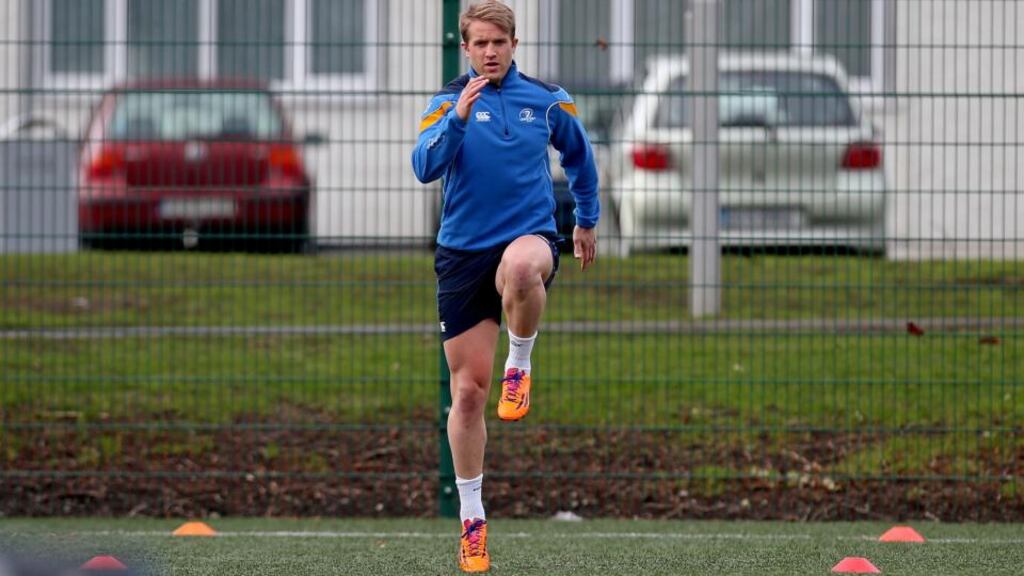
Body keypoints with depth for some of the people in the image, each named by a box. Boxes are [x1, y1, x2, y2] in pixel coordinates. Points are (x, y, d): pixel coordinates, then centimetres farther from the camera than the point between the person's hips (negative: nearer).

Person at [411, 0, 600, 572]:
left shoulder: (548, 100, 4)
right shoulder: (447, 103, 0)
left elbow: (579, 155, 23)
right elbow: (425, 168, -17)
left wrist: (587, 219, 28)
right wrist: (458, 118, -29)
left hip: (530, 233, -1)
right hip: (463, 251, 1)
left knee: (520, 268, -41)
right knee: (468, 390, 1)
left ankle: (520, 364, -12)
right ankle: (472, 519, 13)